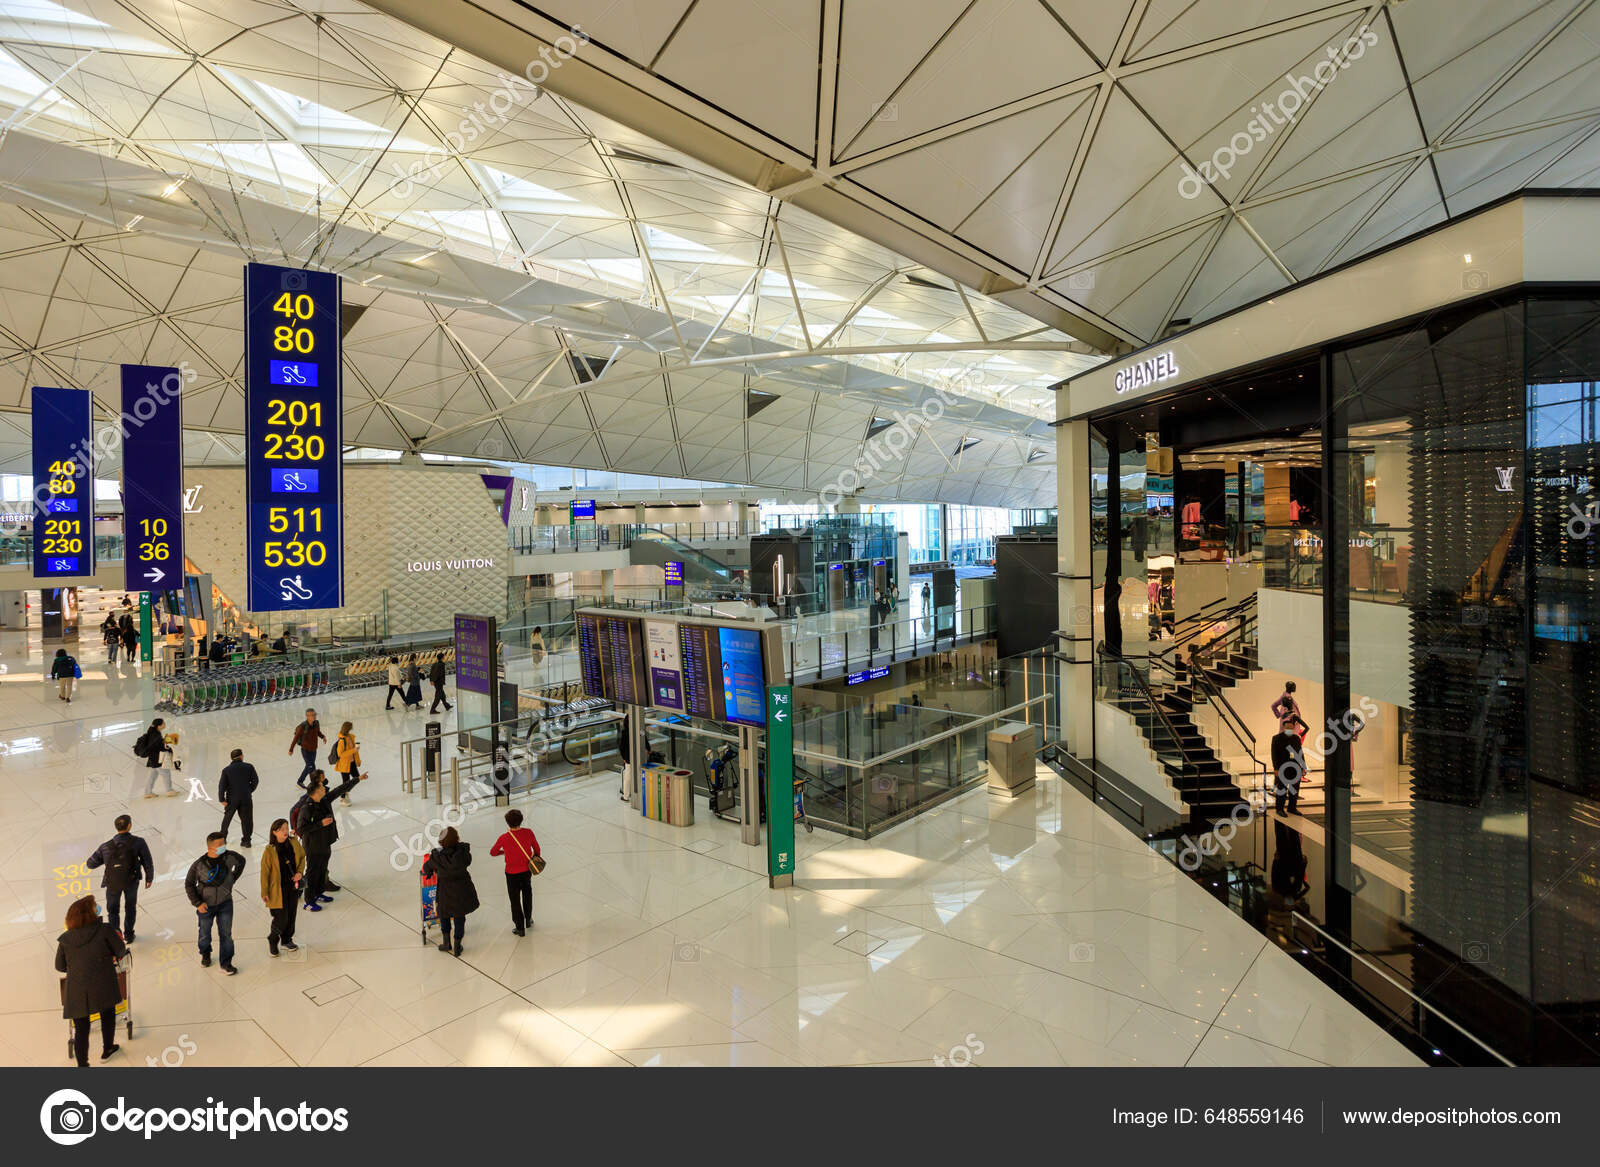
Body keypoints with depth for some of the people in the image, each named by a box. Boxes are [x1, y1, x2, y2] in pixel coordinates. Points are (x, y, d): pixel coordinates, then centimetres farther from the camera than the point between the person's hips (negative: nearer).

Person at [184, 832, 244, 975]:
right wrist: (197, 903, -11)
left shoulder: (230, 857, -16)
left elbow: (241, 861, 8)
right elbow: (189, 884, -7)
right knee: (204, 933, 20)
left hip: (225, 904, 1)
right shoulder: (198, 865, -21)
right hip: (206, 905, -1)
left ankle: (226, 963, 18)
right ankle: (205, 955, 49)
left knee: (226, 934, 4)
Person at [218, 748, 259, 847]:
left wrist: (221, 799, -1)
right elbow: (255, 781, -1)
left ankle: (222, 838, 31)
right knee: (246, 819, 9)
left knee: (227, 818, 20)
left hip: (232, 799, 0)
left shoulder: (226, 770, -4)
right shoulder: (249, 767, -3)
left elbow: (222, 785, -8)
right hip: (246, 798, 0)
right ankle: (246, 841, 13)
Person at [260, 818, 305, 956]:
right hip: (278, 888, -5)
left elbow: (302, 857, 11)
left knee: (291, 914, 16)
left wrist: (300, 872, -4)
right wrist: (264, 893, -9)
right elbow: (265, 872, -11)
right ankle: (273, 941, 27)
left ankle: (287, 940, 38)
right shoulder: (270, 850, -18)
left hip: (293, 886, 5)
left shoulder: (294, 843, -5)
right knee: (281, 918, -2)